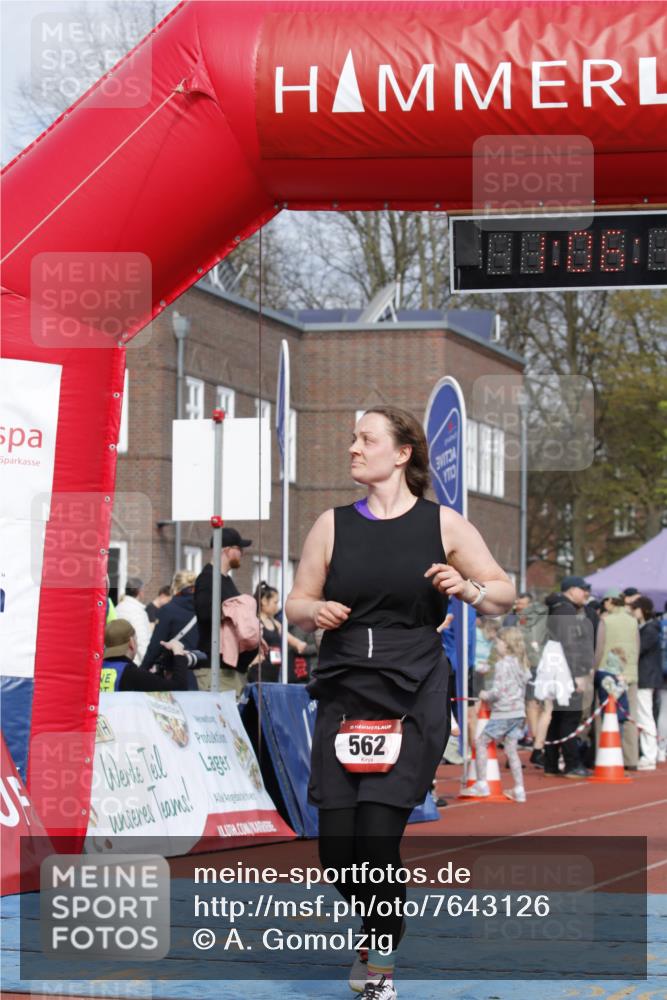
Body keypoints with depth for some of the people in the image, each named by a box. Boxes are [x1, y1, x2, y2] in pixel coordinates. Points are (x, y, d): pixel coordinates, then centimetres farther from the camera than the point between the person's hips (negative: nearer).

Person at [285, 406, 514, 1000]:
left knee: (378, 835, -14)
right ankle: (381, 921, 28)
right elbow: (297, 604, 15)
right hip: (343, 698, 3)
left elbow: (504, 596, 9)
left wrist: (468, 588, -12)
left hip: (413, 702, -3)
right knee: (338, 850, -4)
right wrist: (315, 611, -8)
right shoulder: (333, 526, 9)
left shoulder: (443, 524, 4)